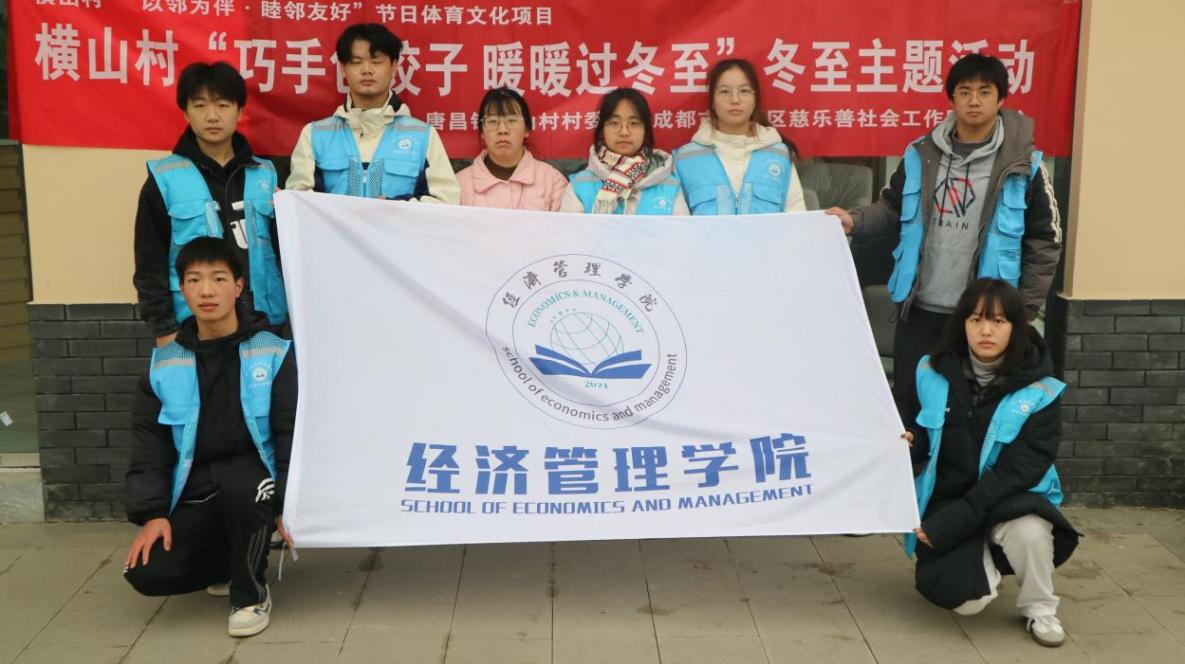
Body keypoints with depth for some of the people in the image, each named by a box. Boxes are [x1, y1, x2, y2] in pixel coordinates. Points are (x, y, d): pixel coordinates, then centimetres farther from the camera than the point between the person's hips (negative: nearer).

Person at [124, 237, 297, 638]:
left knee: (235, 482, -38)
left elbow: (292, 435, -6)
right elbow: (148, 444, 5)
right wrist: (152, 513, -6)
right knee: (147, 572, -19)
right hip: (195, 493, 3)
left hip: (252, 483, -3)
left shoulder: (273, 353, -4)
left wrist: (288, 503, -15)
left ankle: (252, 593, -12)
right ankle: (227, 562, 15)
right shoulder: (165, 365, 5)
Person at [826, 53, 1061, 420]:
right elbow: (893, 209, 13)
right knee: (907, 398, 12)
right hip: (919, 308, 3)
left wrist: (1025, 309, -3)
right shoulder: (921, 154, 1)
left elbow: (1044, 240, -2)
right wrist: (854, 221, -7)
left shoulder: (1023, 165, -6)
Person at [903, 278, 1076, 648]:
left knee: (1030, 532, -37)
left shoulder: (1039, 392, -13)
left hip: (1011, 500, -1)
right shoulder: (935, 372, -5)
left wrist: (948, 524, -27)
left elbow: (1017, 472, -19)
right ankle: (981, 559, 18)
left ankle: (1039, 609, -4)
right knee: (965, 600, -20)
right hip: (947, 498, 1)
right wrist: (908, 444, -16)